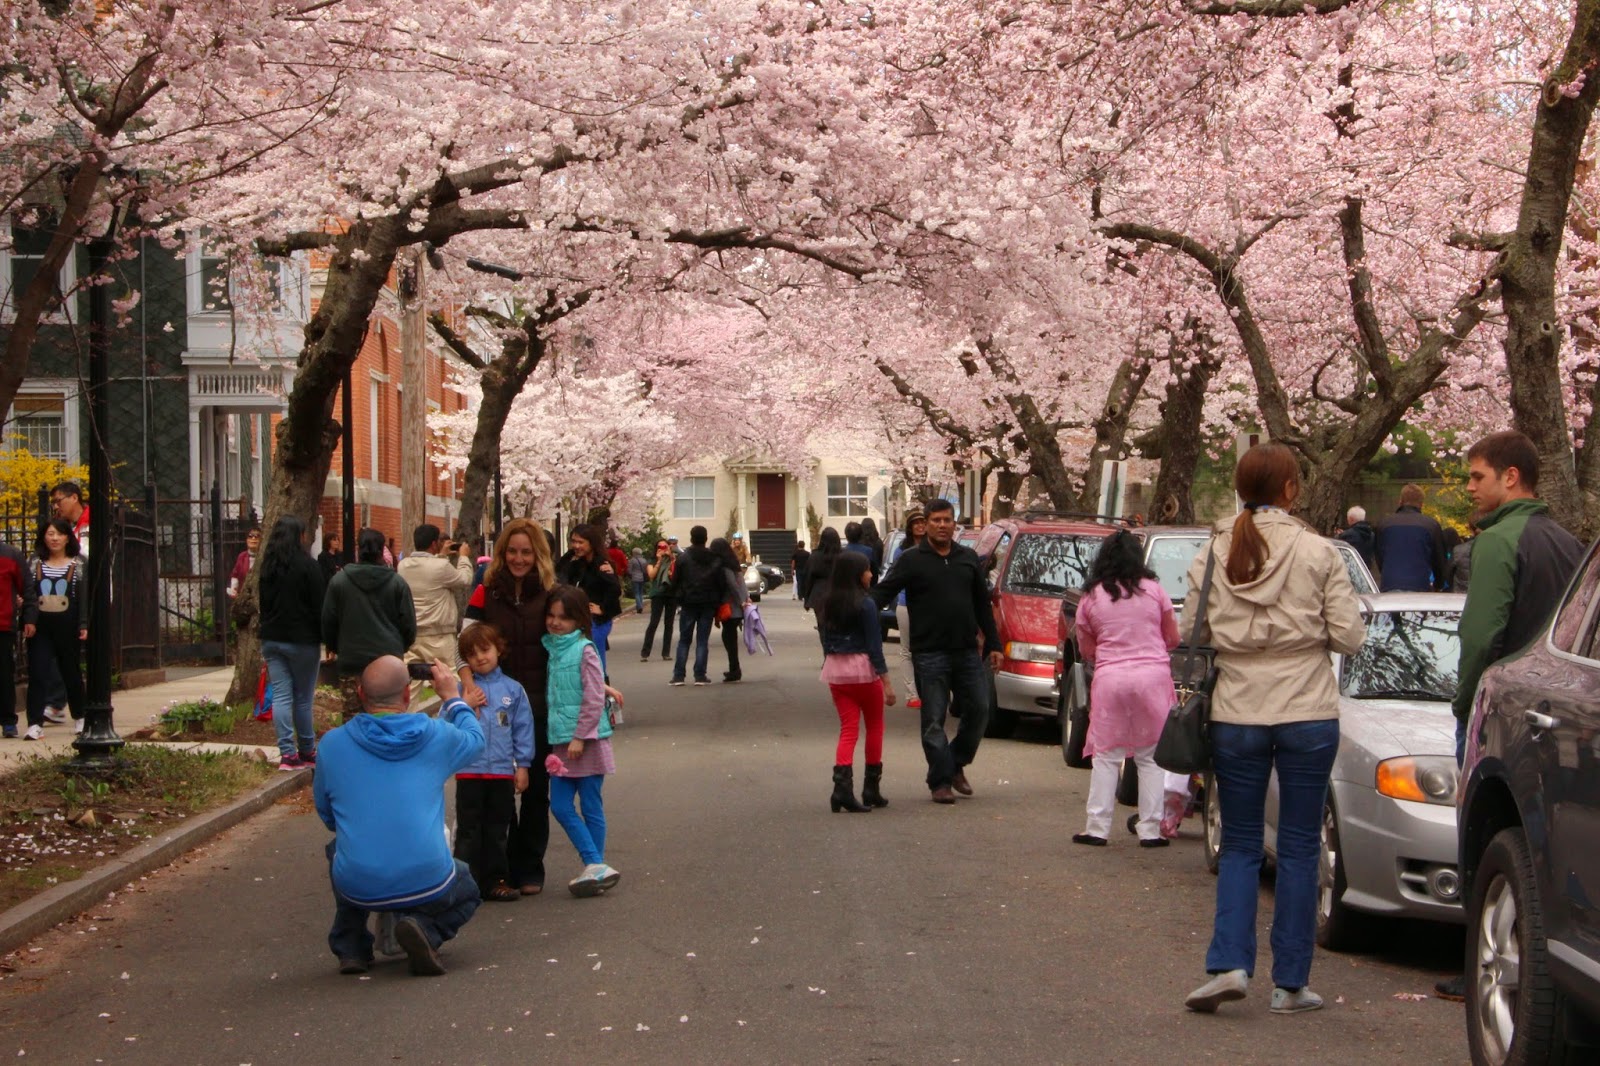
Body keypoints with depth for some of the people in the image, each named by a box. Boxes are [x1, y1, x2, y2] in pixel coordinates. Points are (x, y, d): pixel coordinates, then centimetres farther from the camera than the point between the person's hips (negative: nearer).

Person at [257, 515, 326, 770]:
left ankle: (287, 753, -3)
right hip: (302, 640, -5)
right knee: (303, 698, 4)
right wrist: (327, 640, -3)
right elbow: (320, 606, -10)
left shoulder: (267, 567, 7)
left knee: (281, 696, 2)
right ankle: (307, 751, 12)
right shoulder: (307, 566, -10)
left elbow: (262, 604, 13)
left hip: (272, 640, 5)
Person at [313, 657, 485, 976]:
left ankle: (350, 947, 21)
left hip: (358, 888, 2)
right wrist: (452, 697, 38)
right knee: (467, 892, 31)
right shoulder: (436, 736, 0)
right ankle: (425, 929, -3)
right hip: (427, 884, -2)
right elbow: (475, 739, 24)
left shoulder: (332, 744, 1)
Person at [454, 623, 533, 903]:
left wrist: (522, 765, 4)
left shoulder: (513, 690, 4)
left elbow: (523, 728, 7)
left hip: (502, 772, 2)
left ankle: (496, 881, 17)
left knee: (497, 831, 10)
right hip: (469, 772, -1)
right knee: (469, 830, 2)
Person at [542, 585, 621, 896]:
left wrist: (580, 736, -16)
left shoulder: (584, 650, -10)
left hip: (587, 741, -7)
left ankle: (594, 867, 8)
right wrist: (561, 740, 11)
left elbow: (594, 698, -14)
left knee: (590, 807, 0)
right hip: (562, 742, 7)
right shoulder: (552, 649, 11)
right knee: (560, 806, 1)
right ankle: (595, 866, 4)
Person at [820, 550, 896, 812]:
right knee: (874, 727, 12)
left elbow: (826, 643, 12)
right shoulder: (866, 604, -11)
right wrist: (886, 682, -10)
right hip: (863, 668, -5)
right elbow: (874, 646, -13)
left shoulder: (828, 605, 7)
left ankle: (842, 787, -12)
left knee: (848, 729, 6)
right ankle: (871, 789, 17)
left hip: (835, 670, 5)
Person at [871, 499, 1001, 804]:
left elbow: (983, 605, 17)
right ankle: (940, 781, 5)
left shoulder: (969, 559, 12)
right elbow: (883, 593, -8)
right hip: (929, 653, -4)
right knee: (934, 720, -1)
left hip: (967, 652, 4)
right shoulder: (912, 560, -1)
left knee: (978, 710, 5)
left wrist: (993, 644, 14)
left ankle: (957, 764, 24)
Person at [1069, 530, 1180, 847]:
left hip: (1110, 678, 0)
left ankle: (1097, 827, 6)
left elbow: (1086, 650, 9)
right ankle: (1151, 830, 5)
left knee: (1106, 756, 7)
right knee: (1151, 757, 7)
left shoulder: (1090, 598, 3)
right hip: (1153, 675, 0)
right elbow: (1173, 638, 9)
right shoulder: (1153, 590, 2)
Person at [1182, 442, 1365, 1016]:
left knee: (1240, 844, 12)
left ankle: (1228, 964, -4)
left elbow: (1193, 633, 3)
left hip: (1236, 715, 2)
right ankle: (1290, 984, 10)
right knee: (1299, 849, 7)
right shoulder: (1317, 551, -6)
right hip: (1308, 714, -2)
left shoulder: (1213, 553, 0)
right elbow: (1349, 636, -5)